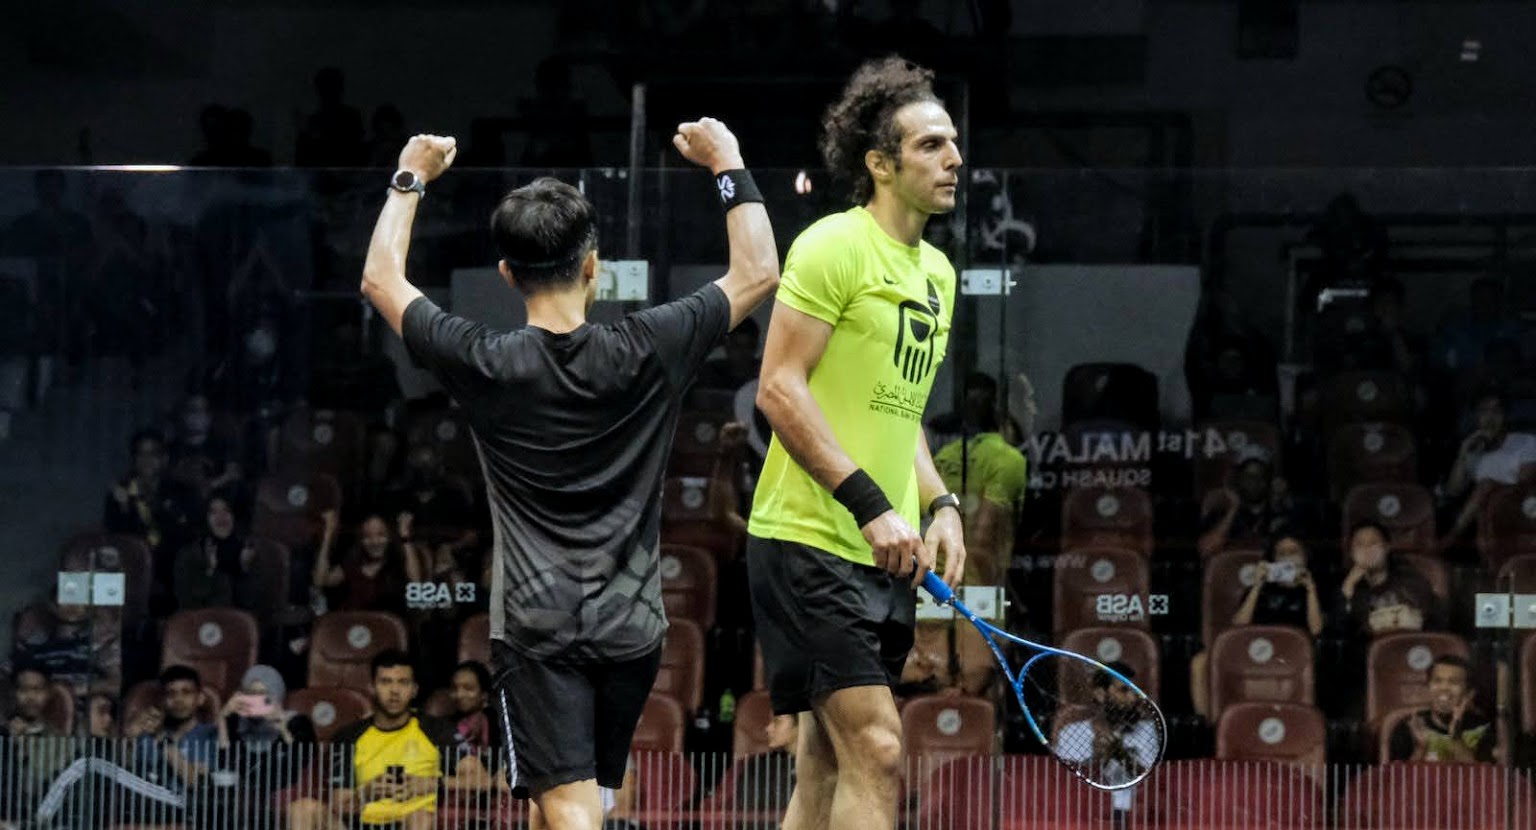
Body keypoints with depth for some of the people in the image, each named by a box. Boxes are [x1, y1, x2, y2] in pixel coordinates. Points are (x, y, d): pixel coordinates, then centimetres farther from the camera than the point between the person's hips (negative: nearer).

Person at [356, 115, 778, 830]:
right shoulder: (646, 351, -7)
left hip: (538, 626, -3)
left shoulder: (483, 364, -8)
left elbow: (381, 279, 9)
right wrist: (728, 167, 16)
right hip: (630, 623, 3)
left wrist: (411, 179, 21)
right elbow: (758, 273, 8)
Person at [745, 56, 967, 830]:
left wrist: (939, 504, 9)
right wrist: (872, 506, -19)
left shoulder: (937, 271, 17)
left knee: (826, 766, 9)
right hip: (809, 540, -9)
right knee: (876, 752, -16)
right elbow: (779, 389, -15)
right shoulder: (835, 245, -10)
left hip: (885, 556, 9)